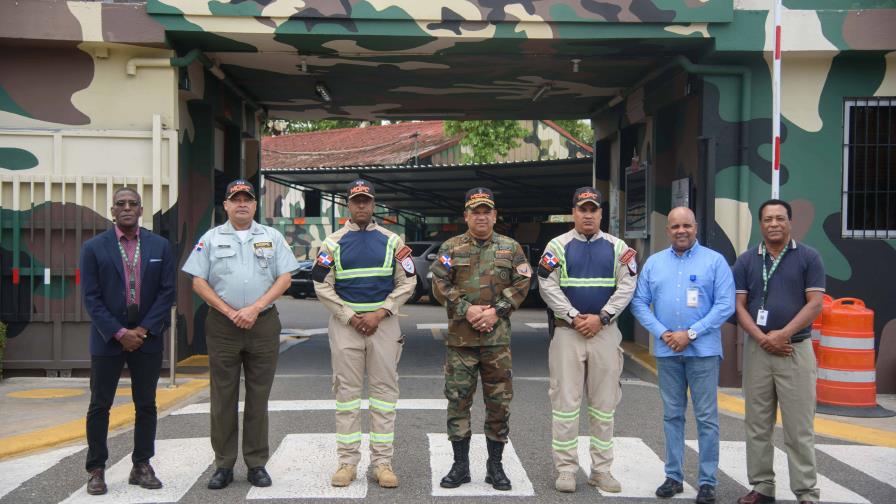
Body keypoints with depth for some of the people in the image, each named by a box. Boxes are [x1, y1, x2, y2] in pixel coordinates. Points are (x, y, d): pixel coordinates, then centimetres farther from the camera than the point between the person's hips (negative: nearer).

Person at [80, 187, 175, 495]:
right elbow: (91, 297, -4)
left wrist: (144, 329, -9)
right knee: (100, 406, 5)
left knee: (146, 405, 7)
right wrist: (119, 333, -13)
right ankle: (96, 470, 14)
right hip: (107, 338, -1)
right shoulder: (94, 247, -1)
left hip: (147, 338, 2)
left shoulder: (160, 246, 4)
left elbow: (167, 292, 1)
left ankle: (141, 466, 18)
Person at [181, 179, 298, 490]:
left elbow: (285, 278, 2)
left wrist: (255, 308, -10)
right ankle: (224, 465, 11)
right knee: (223, 397, 3)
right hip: (222, 326, 0)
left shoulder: (272, 237, 9)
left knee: (258, 397, 4)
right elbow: (198, 282, 2)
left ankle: (257, 463, 11)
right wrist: (230, 312, -8)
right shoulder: (211, 238, 8)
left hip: (263, 324, 0)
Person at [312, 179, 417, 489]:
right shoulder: (333, 242, 5)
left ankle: (382, 462, 8)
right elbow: (322, 286, 2)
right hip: (345, 323, 0)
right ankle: (348, 462, 11)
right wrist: (350, 317, -8)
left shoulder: (391, 241, 6)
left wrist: (379, 314, -8)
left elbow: (407, 282, 4)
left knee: (384, 392, 1)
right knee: (346, 393, 3)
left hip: (384, 322, 0)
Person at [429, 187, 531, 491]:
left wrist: (496, 311, -11)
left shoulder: (511, 248, 7)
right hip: (459, 337, 0)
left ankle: (495, 466, 17)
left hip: (497, 337, 0)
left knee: (499, 401, 4)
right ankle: (460, 465, 15)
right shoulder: (451, 248, 6)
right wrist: (466, 310, -13)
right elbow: (440, 283, -2)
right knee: (458, 400, 3)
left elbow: (521, 283, 1)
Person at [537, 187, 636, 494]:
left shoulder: (617, 247, 8)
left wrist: (601, 317, -10)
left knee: (604, 402, 6)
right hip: (568, 331, -2)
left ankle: (601, 469, 14)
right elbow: (548, 287, -4)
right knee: (565, 400, -2)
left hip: (606, 332, 2)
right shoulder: (558, 246, 3)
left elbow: (626, 286, 0)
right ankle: (566, 469, 5)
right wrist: (574, 318, -12)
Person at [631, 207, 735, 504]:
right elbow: (639, 303, 6)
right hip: (666, 351, 3)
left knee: (706, 418, 1)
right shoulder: (654, 263, 9)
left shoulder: (714, 261, 0)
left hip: (703, 350, -3)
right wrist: (662, 333, -8)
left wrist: (690, 334, -13)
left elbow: (725, 305, -7)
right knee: (672, 415, 10)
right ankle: (673, 476, 19)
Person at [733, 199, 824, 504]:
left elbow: (815, 303, -6)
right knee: (757, 425, 8)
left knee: (799, 427, -1)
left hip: (796, 350, -3)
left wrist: (783, 334, -15)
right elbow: (739, 305, 3)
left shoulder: (808, 257, 1)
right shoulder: (746, 261, 7)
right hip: (756, 350, 3)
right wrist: (762, 338, -11)